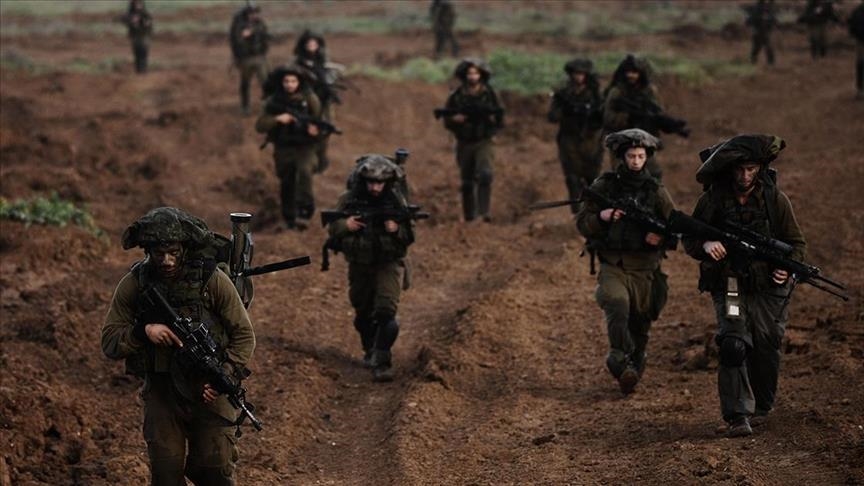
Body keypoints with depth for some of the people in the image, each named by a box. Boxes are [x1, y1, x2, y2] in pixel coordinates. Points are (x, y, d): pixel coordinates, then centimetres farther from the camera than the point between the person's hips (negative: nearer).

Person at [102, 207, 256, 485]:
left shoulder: (213, 280, -10)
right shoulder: (133, 285, -6)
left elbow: (244, 336, -3)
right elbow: (109, 343, -3)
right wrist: (143, 332, -22)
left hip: (209, 390, -1)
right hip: (161, 392, 1)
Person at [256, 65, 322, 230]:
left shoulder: (309, 99, -6)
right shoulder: (273, 101, -4)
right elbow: (260, 126, -8)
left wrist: (316, 128, -22)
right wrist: (277, 119, -24)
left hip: (304, 147, -2)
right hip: (283, 149, 2)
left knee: (304, 172, -28)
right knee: (287, 185, 10)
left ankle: (303, 213, -27)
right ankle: (290, 220, 28)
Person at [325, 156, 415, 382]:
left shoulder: (396, 200, -7)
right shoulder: (349, 200, -6)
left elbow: (410, 235, -1)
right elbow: (332, 228, 0)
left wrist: (397, 229, -23)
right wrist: (345, 225, -22)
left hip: (388, 263, -2)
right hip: (360, 265, 2)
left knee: (386, 311, -18)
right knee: (363, 312, 16)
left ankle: (381, 362, -17)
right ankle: (370, 350, 40)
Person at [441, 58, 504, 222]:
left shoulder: (489, 95, 0)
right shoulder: (456, 97, 1)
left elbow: (500, 122, 5)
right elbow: (447, 121, 5)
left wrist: (492, 118, -17)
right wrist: (455, 119, -16)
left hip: (484, 142, -2)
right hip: (464, 144, 2)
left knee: (485, 174, -24)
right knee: (467, 183, 7)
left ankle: (485, 213, -26)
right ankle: (469, 218, 17)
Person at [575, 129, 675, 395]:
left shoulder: (656, 191, 3)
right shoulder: (604, 186, 1)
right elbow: (582, 222, 2)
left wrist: (661, 236, -15)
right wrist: (602, 217, -18)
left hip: (644, 270, 2)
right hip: (612, 266, -2)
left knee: (639, 328, 10)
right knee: (617, 306, -29)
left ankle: (633, 373, 31)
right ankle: (621, 361, -27)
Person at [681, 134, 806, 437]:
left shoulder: (775, 199, -1)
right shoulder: (713, 200, -2)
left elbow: (796, 242, 5)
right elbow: (689, 239, 5)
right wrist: (705, 245, -18)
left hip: (767, 290, 1)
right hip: (729, 289, -1)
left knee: (766, 350, 6)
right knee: (733, 346, -17)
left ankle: (761, 408, 28)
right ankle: (737, 416, -16)